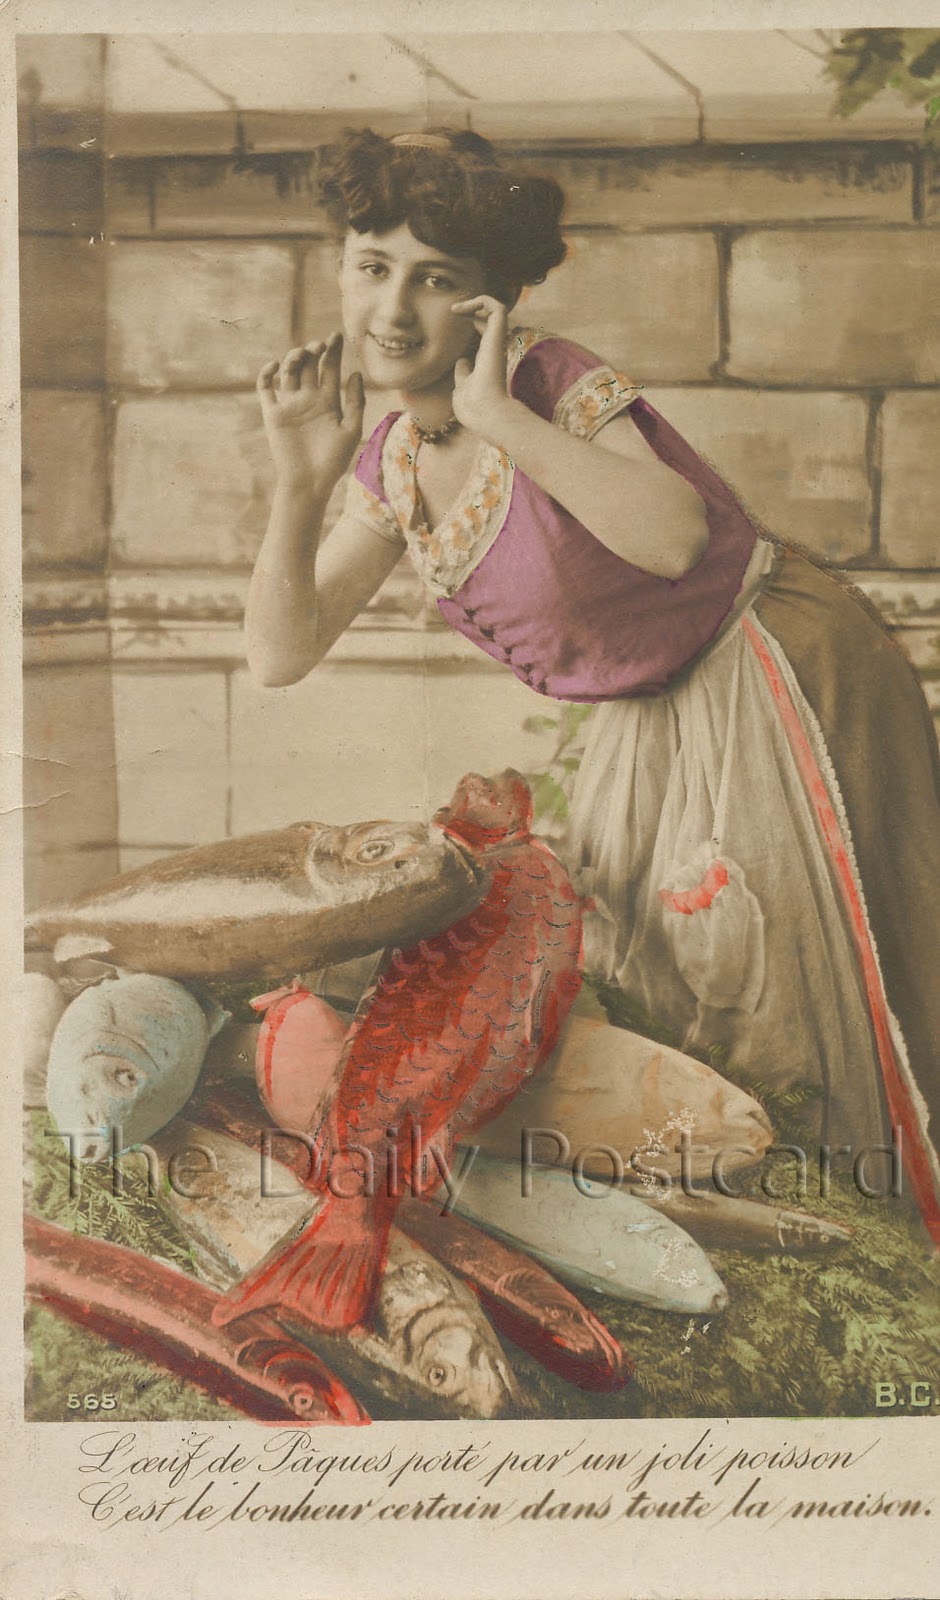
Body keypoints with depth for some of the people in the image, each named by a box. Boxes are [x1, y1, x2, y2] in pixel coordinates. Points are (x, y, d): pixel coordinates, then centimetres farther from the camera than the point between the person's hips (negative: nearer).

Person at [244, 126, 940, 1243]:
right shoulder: (394, 462, 0)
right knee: (625, 983, 17)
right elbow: (280, 654, -2)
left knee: (810, 979, 1)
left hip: (775, 680, -8)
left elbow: (674, 535, -40)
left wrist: (502, 413, -35)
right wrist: (301, 482, -13)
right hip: (650, 722, 8)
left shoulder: (550, 381, -21)